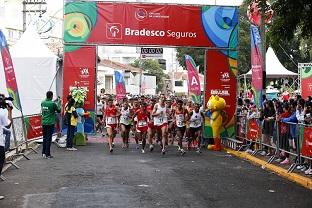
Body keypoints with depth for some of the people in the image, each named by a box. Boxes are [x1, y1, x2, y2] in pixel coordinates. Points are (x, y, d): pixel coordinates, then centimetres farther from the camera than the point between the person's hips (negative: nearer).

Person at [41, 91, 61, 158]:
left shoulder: (43, 103, 3)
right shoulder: (53, 104, -13)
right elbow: (59, 110, 0)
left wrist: (56, 101, 26)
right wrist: (59, 103, 12)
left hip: (44, 123, 5)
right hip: (50, 123, -5)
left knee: (44, 138, 13)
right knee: (48, 139, -1)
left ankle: (43, 153, 15)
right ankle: (47, 154, 2)